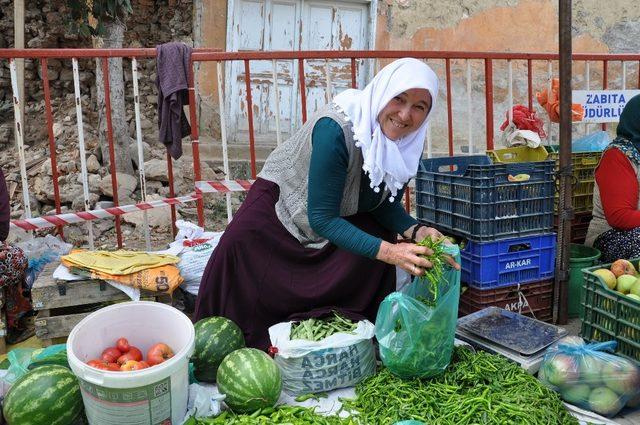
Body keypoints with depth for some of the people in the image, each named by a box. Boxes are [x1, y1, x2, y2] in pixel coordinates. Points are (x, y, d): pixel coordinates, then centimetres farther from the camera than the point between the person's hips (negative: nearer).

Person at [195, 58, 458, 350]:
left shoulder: (410, 145, -16)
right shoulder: (336, 128, -37)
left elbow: (386, 204, -3)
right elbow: (321, 217, -34)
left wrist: (416, 231, -25)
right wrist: (387, 251, -42)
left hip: (349, 213, 5)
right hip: (283, 196, -4)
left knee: (380, 241, -22)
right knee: (239, 242, -29)